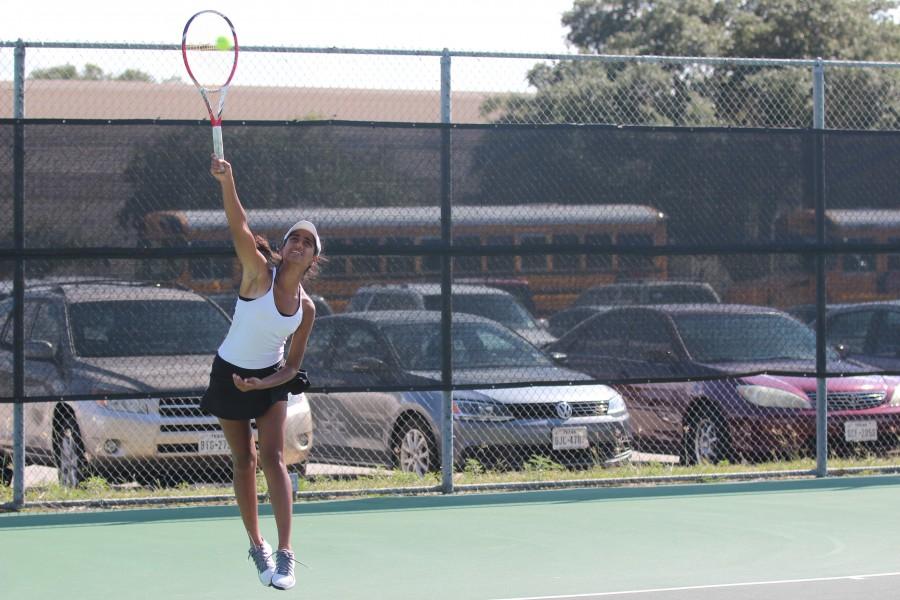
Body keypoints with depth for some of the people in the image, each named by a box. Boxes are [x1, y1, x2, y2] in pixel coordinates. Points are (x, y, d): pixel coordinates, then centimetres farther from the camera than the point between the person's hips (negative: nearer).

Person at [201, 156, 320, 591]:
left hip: (271, 379, 1)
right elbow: (238, 226, -33)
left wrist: (262, 385, -19)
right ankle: (256, 546, 20)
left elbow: (293, 364, -1)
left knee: (272, 457, -13)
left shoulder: (306, 308, -8)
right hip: (230, 375, -1)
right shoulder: (259, 273, -17)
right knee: (243, 462, 6)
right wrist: (227, 181, -48)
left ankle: (284, 554, -16)